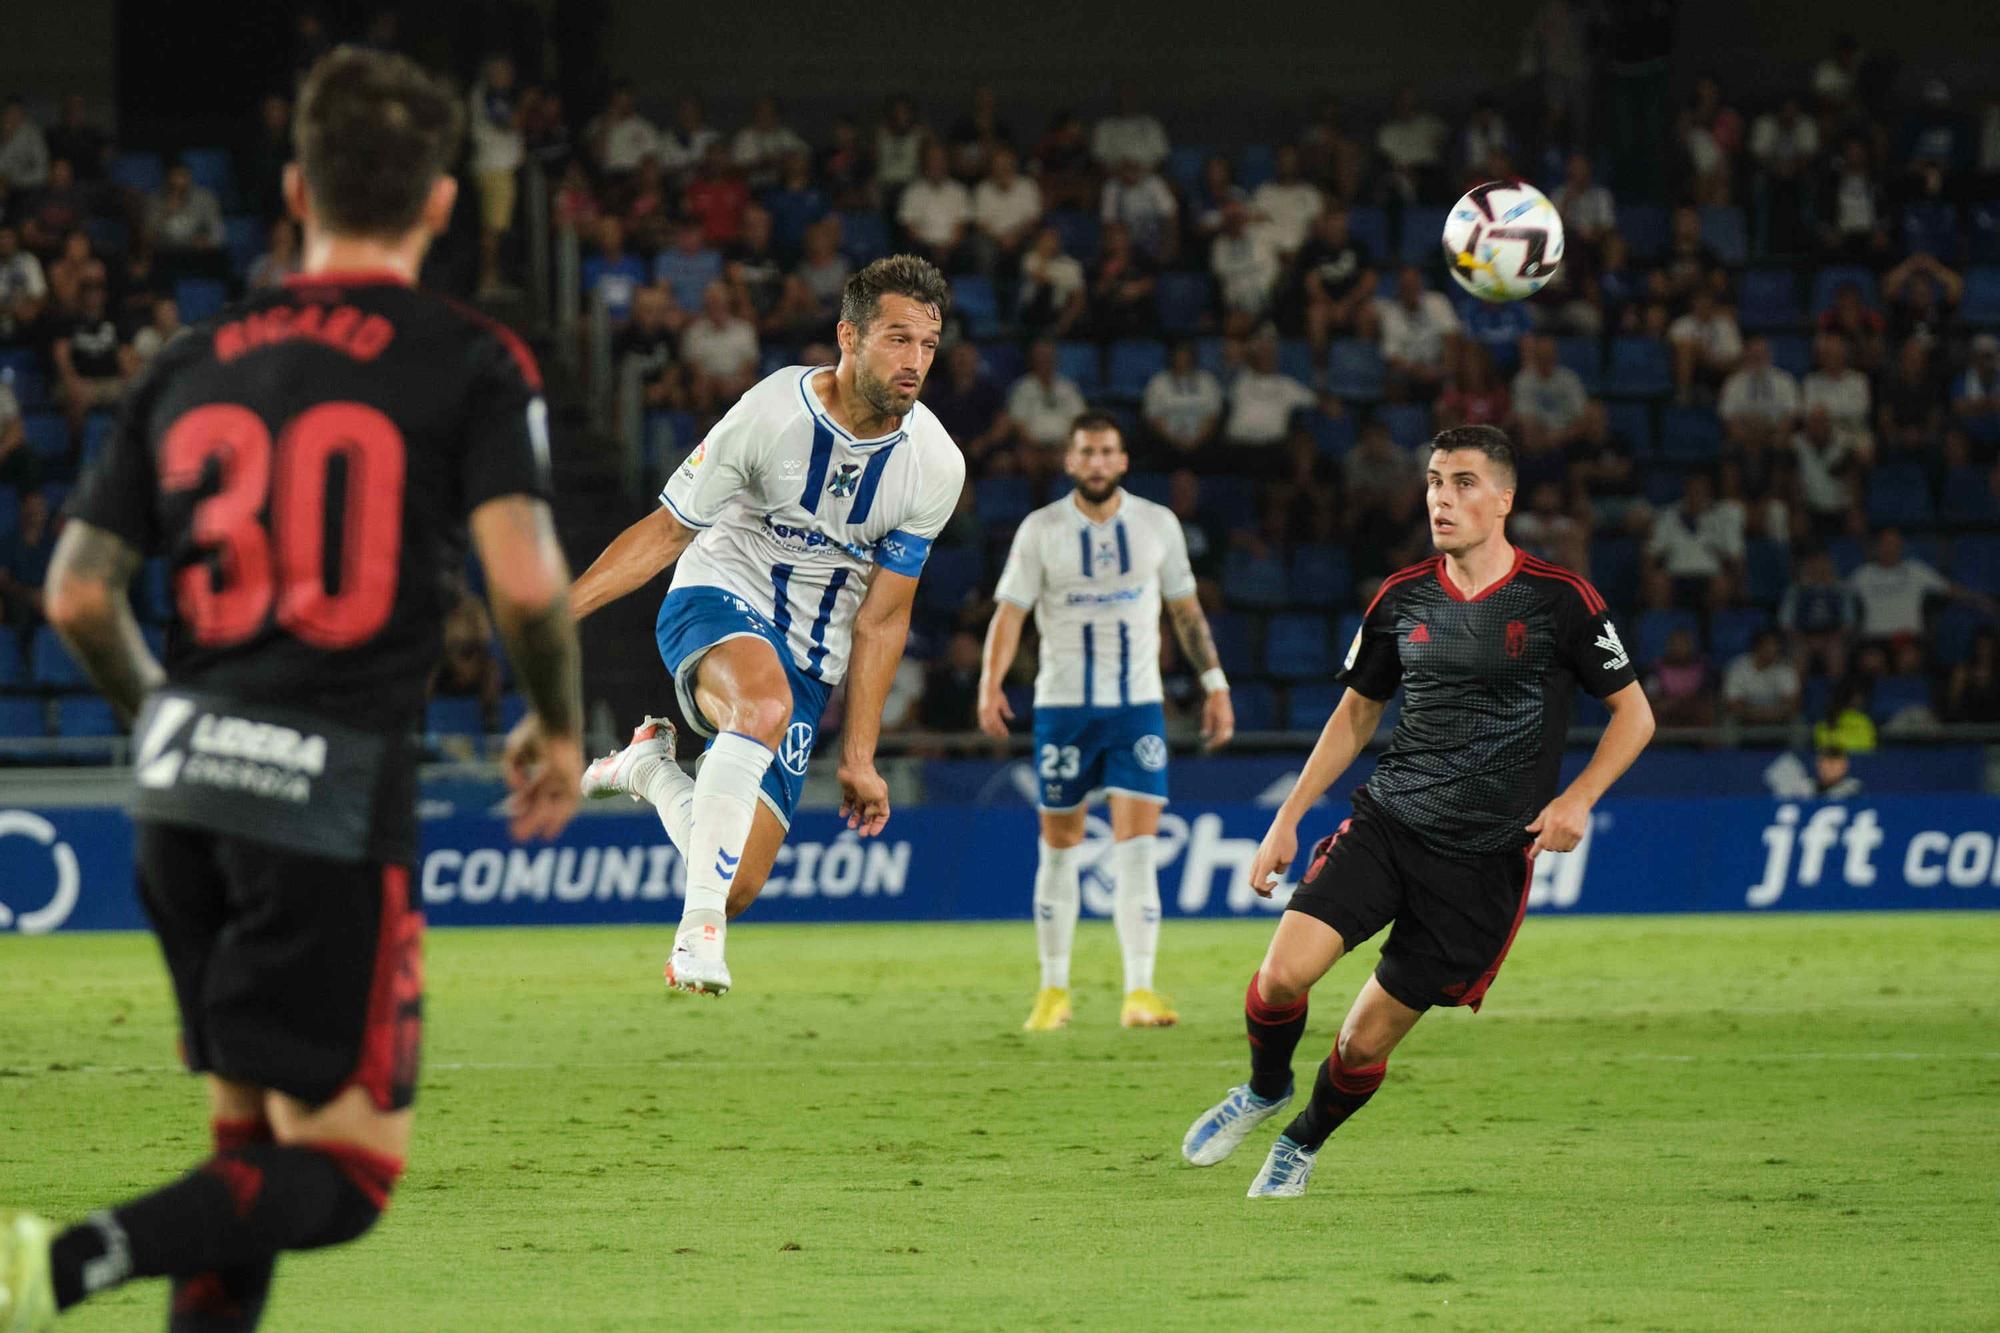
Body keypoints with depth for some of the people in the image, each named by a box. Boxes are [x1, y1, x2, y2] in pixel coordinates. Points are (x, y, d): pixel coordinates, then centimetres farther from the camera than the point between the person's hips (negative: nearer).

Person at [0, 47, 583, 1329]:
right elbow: (526, 575, -14)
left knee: (250, 1135, 18)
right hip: (336, 788, -6)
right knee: (346, 1166, -3)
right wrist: (560, 727, 4)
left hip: (184, 787, 6)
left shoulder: (198, 365, 12)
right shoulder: (474, 363, -2)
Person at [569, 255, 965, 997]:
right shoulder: (771, 414, -17)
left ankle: (652, 769, 25)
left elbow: (881, 617, 1)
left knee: (739, 883, -6)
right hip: (718, 602, -4)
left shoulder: (935, 467, -8)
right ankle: (700, 930, -34)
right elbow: (668, 530, -6)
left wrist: (858, 755, 1)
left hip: (810, 662, 4)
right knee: (765, 703, -41)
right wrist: (557, 609, -15)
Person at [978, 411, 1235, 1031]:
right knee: (1059, 848, 4)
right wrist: (991, 684, -18)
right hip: (1063, 706, 0)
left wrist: (1215, 684, 9)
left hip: (1138, 706, 0)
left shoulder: (1157, 524, 5)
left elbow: (1186, 609, 13)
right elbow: (1010, 610, -4)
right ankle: (1053, 991, 16)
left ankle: (1139, 992, -13)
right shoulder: (1041, 530, 0)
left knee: (1137, 849, -11)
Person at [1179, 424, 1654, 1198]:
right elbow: (1357, 712, 18)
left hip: (1483, 859, -3)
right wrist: (1288, 818, 13)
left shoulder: (1559, 600, -6)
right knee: (1283, 972, -18)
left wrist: (1577, 799, -13)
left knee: (1367, 1041, -1)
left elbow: (1633, 713, 2)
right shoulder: (1401, 598, 5)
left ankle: (1303, 1144, 30)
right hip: (1385, 823, 3)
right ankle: (1265, 1089, 14)